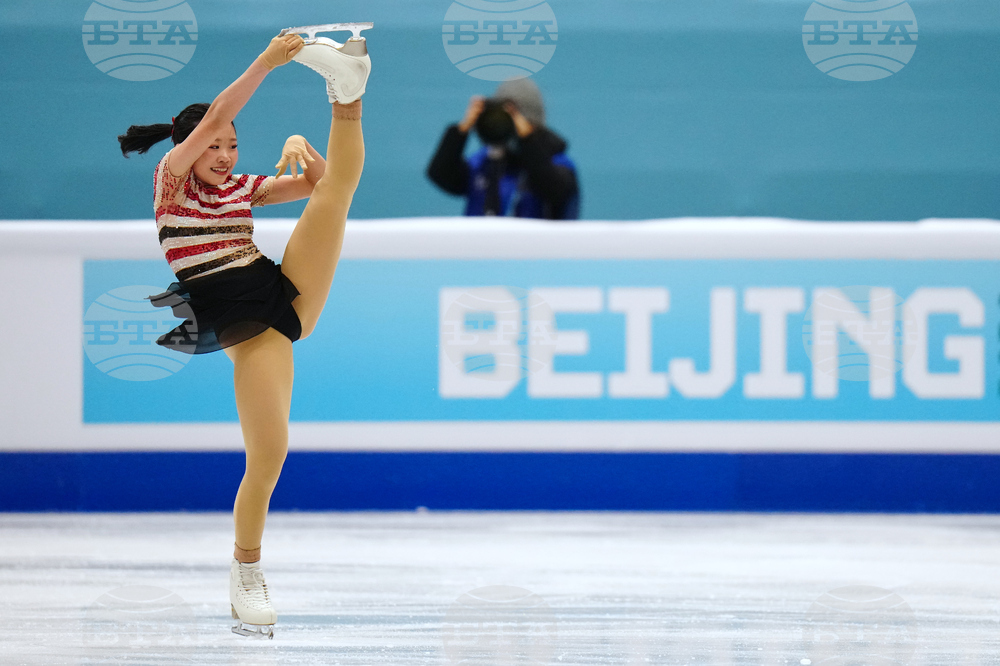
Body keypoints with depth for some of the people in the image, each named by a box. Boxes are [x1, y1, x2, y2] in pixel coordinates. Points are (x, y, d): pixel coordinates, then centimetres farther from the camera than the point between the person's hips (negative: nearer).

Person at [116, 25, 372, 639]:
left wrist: (304, 150, -1)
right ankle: (246, 570, 5)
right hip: (241, 323, -5)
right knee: (268, 456, -12)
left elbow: (317, 182, 21)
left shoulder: (242, 187, 16)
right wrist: (268, 62, -20)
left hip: (291, 292, 5)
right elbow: (212, 121, -13)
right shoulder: (172, 181, 1)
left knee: (340, 184, -4)